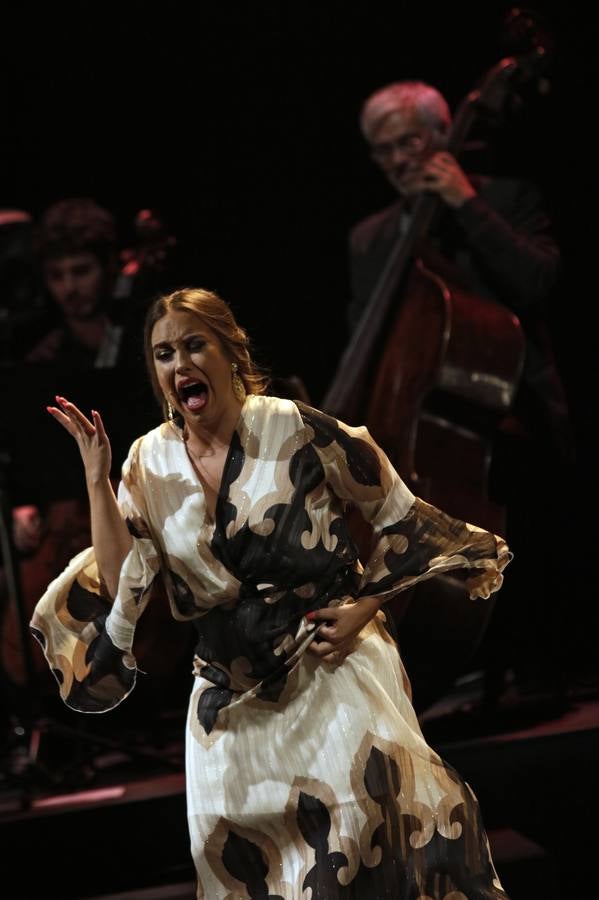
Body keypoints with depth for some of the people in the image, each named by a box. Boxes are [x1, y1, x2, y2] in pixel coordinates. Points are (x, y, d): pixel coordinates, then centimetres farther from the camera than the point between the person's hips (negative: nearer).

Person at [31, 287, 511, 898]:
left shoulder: (296, 430, -8)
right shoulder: (151, 463, 3)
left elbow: (401, 518, 1)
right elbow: (120, 588, -5)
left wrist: (365, 606, -8)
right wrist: (97, 481, -8)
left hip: (329, 662, -4)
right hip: (231, 695, 4)